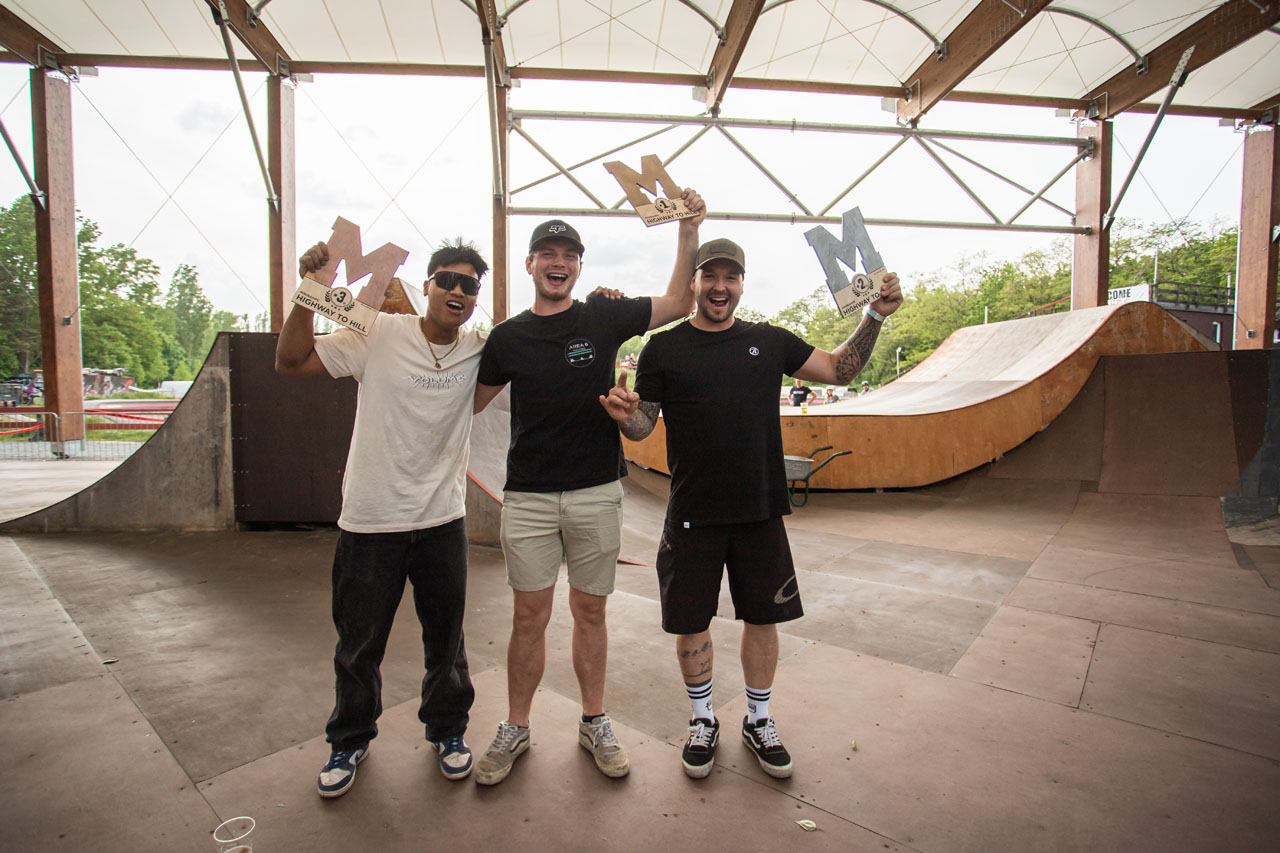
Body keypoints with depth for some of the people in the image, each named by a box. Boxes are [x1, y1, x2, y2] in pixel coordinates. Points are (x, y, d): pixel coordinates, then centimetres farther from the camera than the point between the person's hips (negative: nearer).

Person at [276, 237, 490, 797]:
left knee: (446, 637, 17)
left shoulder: (480, 350, -1)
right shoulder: (379, 335, -7)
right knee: (359, 644, 16)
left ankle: (447, 730, 41)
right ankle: (350, 740, 42)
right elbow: (291, 361, -5)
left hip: (443, 520, 2)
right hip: (371, 520, -1)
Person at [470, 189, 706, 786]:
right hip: (528, 496, 1)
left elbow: (680, 302, 7)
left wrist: (688, 230, -1)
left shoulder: (603, 317, 2)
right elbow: (467, 402, 15)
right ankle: (515, 729, 29)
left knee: (590, 611, 12)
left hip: (596, 493, 0)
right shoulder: (508, 337, 4)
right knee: (529, 616, 8)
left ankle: (595, 724, 31)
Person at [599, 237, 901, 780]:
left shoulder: (769, 341, 7)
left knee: (762, 617, 13)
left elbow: (841, 370, 13)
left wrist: (875, 317, 2)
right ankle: (703, 720, 36)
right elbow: (643, 427, 0)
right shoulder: (664, 348, 0)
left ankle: (758, 720, 38)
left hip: (760, 511, 2)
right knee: (691, 622, 10)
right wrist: (625, 415, -22)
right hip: (692, 515, -2)